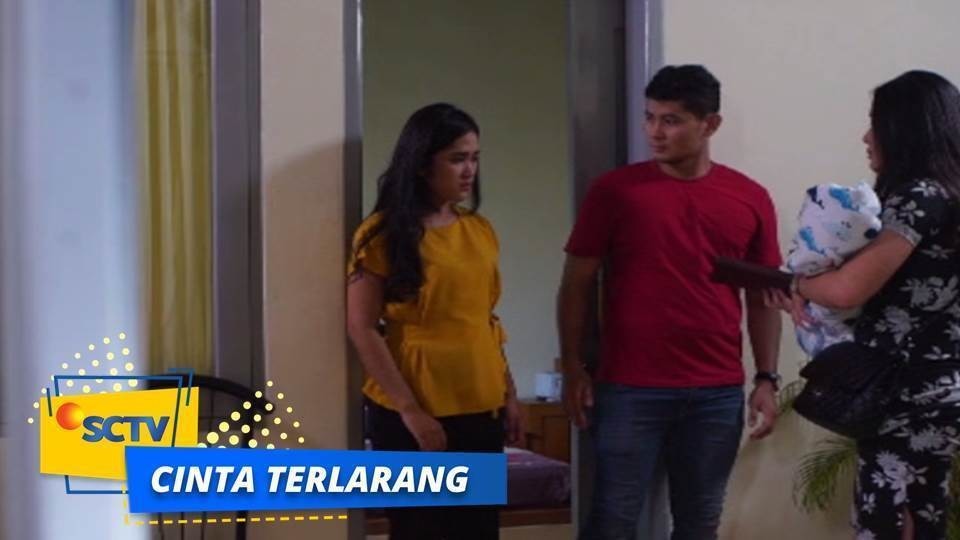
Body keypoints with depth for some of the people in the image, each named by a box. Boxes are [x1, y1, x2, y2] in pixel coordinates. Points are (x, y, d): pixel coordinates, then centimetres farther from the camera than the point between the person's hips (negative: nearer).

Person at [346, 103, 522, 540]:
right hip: (414, 415, -5)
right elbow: (361, 328, -11)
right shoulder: (384, 232, -7)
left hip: (481, 410, 6)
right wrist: (408, 409, -15)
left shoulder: (480, 230, 11)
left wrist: (508, 393, 13)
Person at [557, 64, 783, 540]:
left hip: (718, 391, 2)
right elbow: (577, 283, 2)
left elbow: (763, 296, 10)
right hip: (629, 388, -2)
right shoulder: (615, 190, -1)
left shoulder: (750, 199, 5)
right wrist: (573, 367, -4)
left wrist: (767, 379, 4)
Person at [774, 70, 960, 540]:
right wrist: (814, 288, -1)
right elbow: (885, 282, 15)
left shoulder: (922, 197, -15)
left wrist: (798, 285, -1)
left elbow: (849, 288, -22)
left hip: (909, 397, -10)